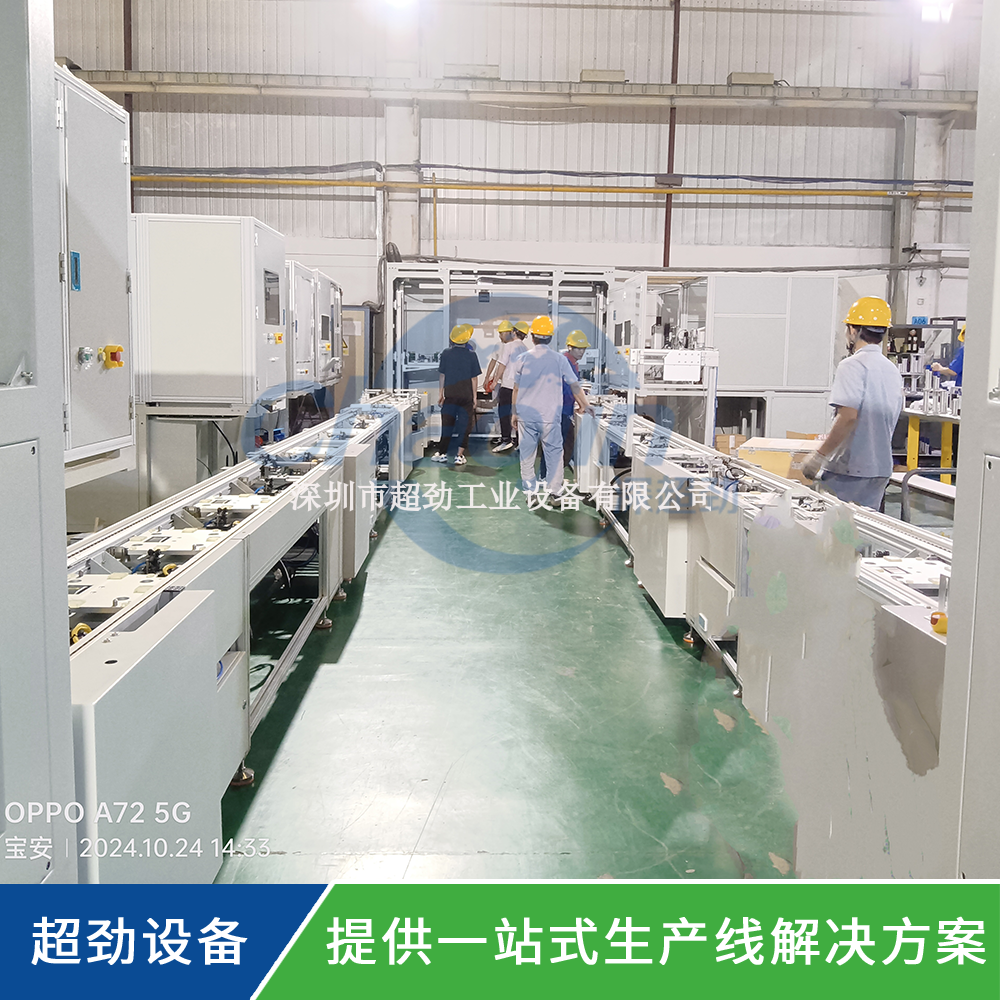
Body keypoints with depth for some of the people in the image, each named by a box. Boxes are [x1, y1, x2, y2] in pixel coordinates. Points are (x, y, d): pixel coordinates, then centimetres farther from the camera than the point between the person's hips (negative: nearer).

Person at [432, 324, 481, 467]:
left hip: (450, 395, 2)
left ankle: (442, 453, 14)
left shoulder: (446, 353, -2)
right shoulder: (471, 355, -6)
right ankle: (460, 456, 2)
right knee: (464, 425, 4)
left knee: (447, 423, 10)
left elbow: (442, 375, 2)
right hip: (466, 396, -2)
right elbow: (473, 378, -3)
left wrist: (440, 393, 10)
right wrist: (474, 396, 4)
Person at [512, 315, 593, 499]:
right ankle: (555, 489, 7)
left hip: (525, 413, 1)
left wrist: (514, 412, 14)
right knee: (554, 451, 8)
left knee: (527, 451, 10)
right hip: (550, 415, -1)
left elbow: (516, 389, 4)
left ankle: (529, 488, 14)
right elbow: (574, 385, 4)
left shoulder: (523, 359, -1)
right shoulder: (559, 360, -2)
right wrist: (585, 405, 17)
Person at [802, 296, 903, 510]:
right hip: (881, 468, 8)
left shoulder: (853, 365, -11)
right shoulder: (893, 371, 14)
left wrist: (819, 455, -18)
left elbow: (848, 416, -22)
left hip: (851, 470, -8)